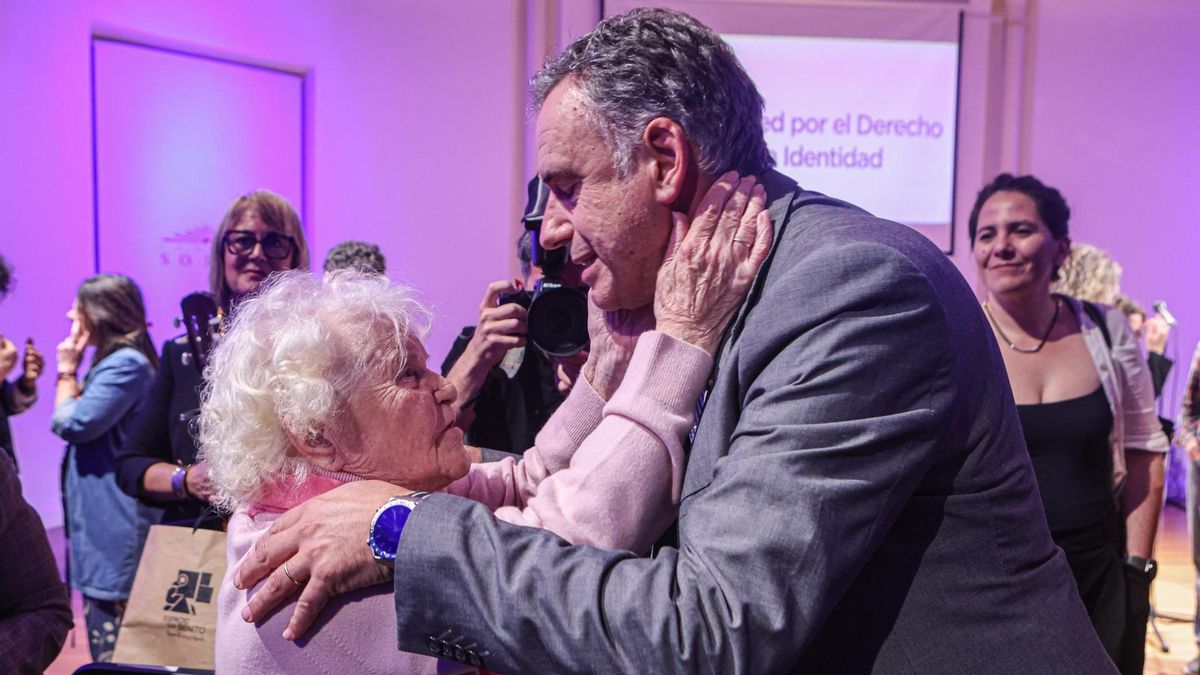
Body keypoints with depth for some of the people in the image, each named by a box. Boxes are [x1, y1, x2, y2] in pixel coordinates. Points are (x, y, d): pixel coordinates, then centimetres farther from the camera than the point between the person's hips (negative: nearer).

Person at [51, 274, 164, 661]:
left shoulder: (126, 364, -16)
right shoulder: (116, 361, 16)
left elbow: (72, 424, -17)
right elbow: (67, 421, 19)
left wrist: (68, 370, -6)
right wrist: (72, 371, 9)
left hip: (114, 527, -11)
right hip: (103, 523, 11)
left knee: (112, 653, -5)